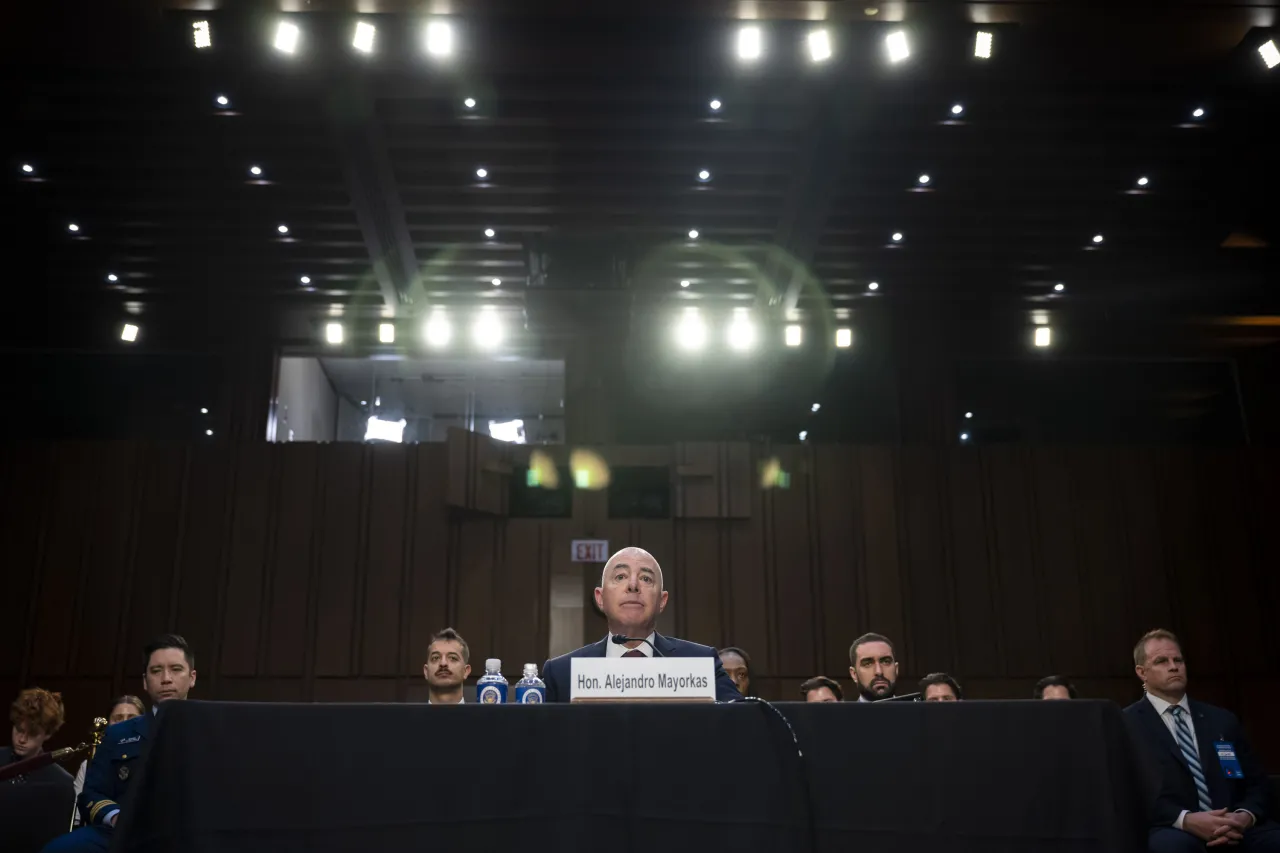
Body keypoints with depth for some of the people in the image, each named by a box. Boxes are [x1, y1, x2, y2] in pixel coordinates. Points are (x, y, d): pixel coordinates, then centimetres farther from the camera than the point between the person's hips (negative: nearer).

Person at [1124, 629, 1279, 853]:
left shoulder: (1223, 720, 20)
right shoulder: (1126, 724, 4)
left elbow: (1257, 782, 16)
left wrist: (1245, 816, -6)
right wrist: (1185, 820, -19)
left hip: (1233, 828, 3)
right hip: (1172, 829, -3)